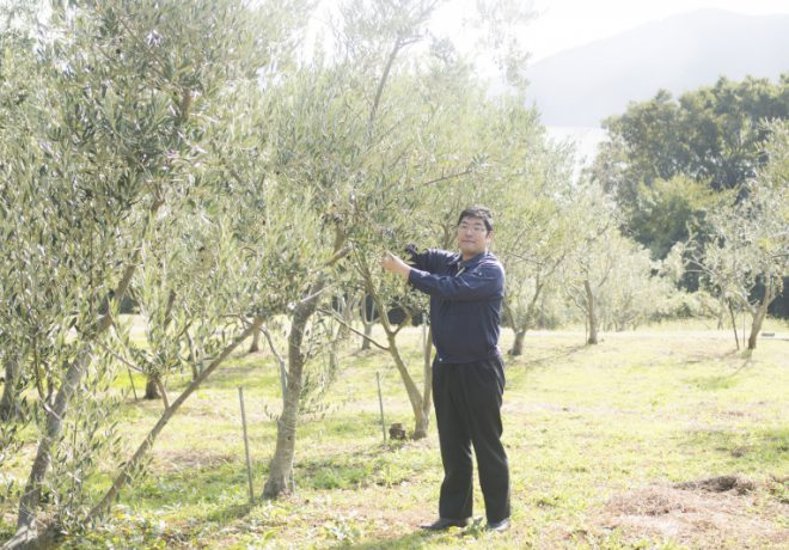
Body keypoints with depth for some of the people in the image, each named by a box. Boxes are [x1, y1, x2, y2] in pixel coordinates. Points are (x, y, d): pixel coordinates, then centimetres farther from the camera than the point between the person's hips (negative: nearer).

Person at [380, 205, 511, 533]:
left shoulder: (491, 270, -12)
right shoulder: (446, 262, 10)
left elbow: (451, 288, -25)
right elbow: (419, 256, -2)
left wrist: (402, 270, -26)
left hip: (480, 370, -6)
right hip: (446, 368, 6)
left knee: (487, 445, 1)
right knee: (453, 445, 11)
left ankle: (499, 516, 10)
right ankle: (454, 513, 19)